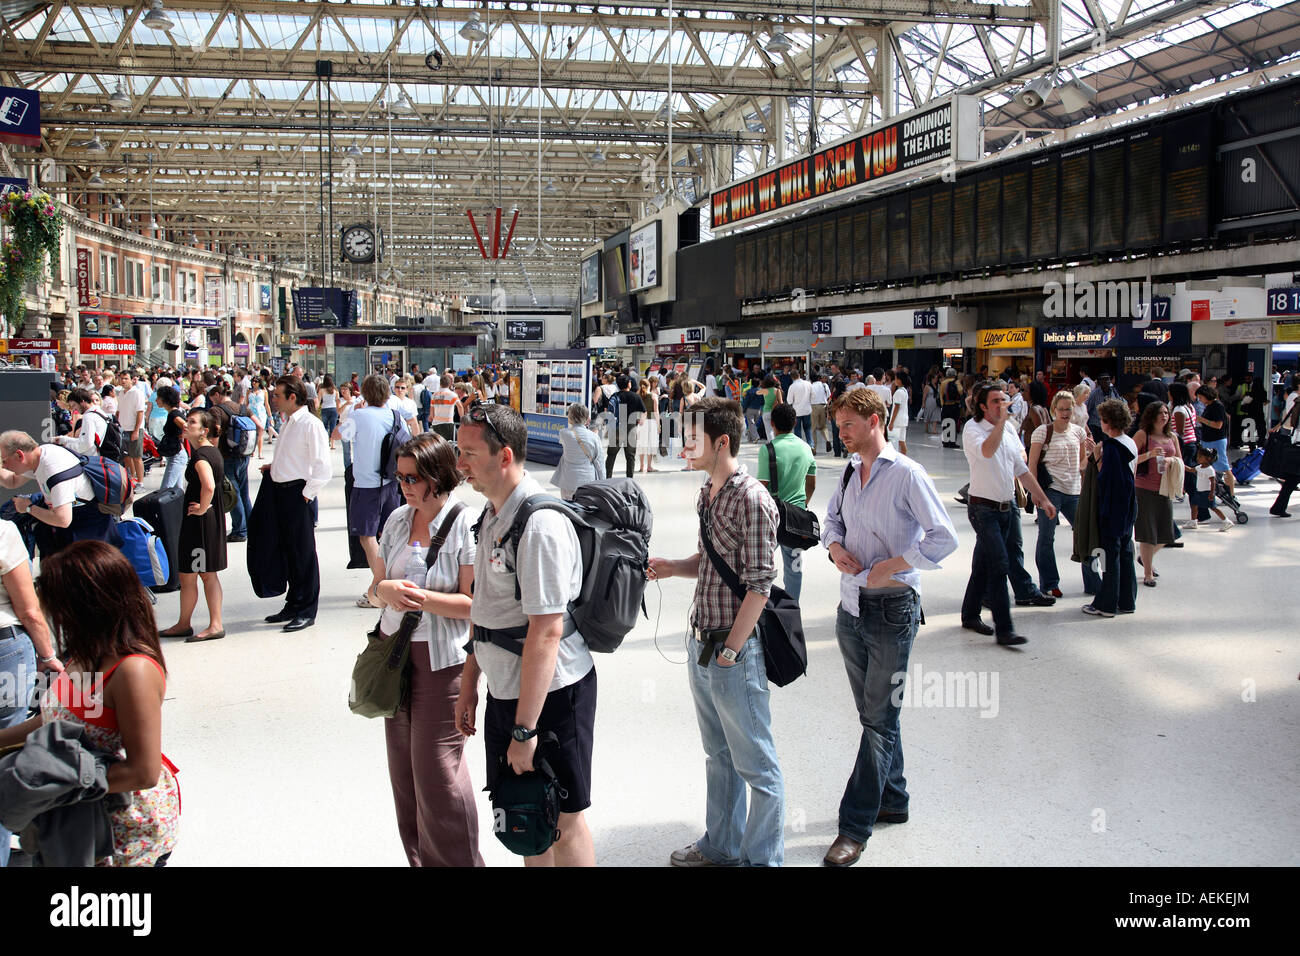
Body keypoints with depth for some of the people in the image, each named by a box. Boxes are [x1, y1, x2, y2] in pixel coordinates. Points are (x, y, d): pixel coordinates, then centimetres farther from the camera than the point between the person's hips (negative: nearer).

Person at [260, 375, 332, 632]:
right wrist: (273, 467, 9)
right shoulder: (288, 423, 13)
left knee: (303, 553, 0)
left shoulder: (311, 424, -14)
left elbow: (323, 468, -18)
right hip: (281, 492, 9)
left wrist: (306, 494, -16)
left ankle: (306, 611, 10)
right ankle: (293, 605, 26)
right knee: (288, 550, 15)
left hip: (297, 493, -9)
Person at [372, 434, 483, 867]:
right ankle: (417, 857, 27)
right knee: (403, 769, 12)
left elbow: (474, 604, -15)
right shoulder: (398, 520, 8)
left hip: (441, 661, -7)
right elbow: (380, 581, 14)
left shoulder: (466, 524, -12)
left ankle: (456, 860, 14)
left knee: (437, 772, -2)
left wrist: (421, 597, -26)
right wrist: (385, 590, -8)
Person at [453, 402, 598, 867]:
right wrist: (469, 684, 19)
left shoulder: (540, 525, -23)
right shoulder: (492, 515, 8)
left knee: (561, 822, 6)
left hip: (550, 693, -9)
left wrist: (525, 730, -25)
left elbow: (546, 632, -26)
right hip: (504, 690, 9)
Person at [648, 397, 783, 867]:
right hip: (701, 643, 9)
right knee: (718, 755, 22)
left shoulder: (751, 499, -18)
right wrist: (672, 567, 1)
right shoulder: (707, 493, 9)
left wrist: (730, 650, -17)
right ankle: (720, 846, 37)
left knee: (755, 765, 6)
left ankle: (762, 857, 21)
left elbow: (758, 584, -19)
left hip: (734, 651, -9)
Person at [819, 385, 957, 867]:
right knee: (872, 714, 17)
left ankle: (855, 827, 5)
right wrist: (835, 547, 1)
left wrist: (893, 565, -18)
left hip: (891, 609, -7)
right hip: (850, 606, 7)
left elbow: (944, 537, -16)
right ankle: (892, 800, 33)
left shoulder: (905, 474, -12)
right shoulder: (849, 473, 8)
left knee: (879, 720, 0)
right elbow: (832, 519, 22)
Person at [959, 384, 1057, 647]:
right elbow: (986, 451, -33)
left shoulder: (1009, 429, 11)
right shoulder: (973, 428, -11)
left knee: (984, 564, 14)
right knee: (999, 564, -12)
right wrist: (1002, 420, -30)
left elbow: (1022, 468, 18)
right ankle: (1003, 629, -11)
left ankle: (970, 615, 27)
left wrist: (1042, 498, 15)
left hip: (1007, 507, 7)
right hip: (984, 508, -7)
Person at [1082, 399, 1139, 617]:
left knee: (1111, 554, -3)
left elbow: (1104, 478, -20)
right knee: (1125, 553, 13)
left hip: (1112, 509, -8)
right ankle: (1126, 601, 19)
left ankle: (1107, 605, 3)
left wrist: (1097, 458, -9)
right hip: (1128, 507, 8)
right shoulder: (1131, 444, 8)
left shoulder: (1111, 446, -17)